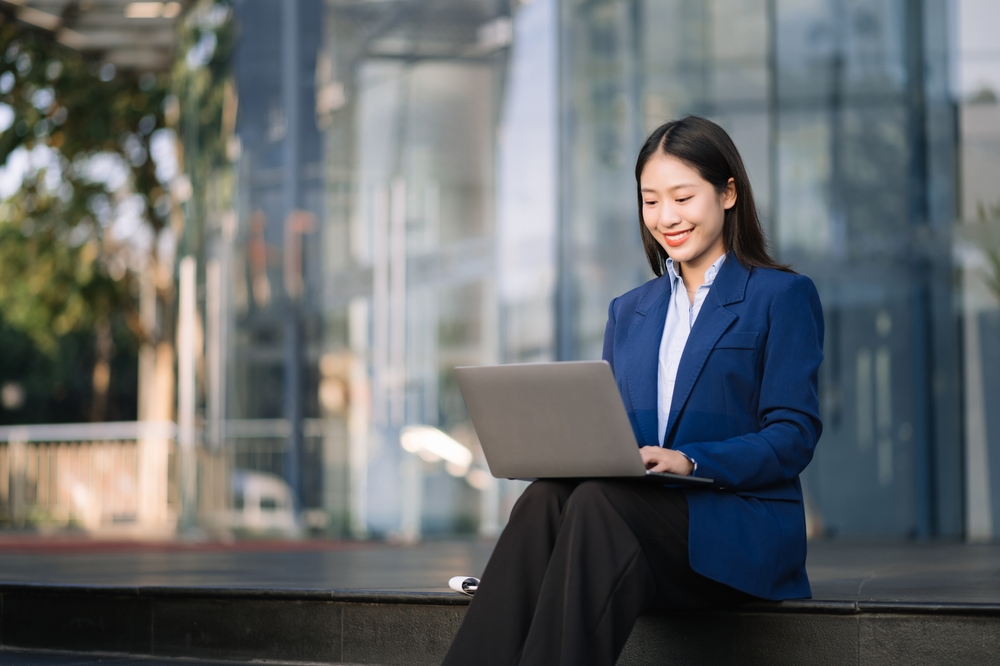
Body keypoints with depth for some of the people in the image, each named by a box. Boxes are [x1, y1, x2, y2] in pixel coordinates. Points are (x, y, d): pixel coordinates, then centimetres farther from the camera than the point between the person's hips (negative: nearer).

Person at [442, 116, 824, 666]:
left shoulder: (784, 297, 6)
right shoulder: (629, 312, 23)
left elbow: (794, 436, -4)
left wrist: (690, 461, -20)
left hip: (738, 532, -4)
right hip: (640, 509, 4)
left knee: (598, 503, -34)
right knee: (546, 497, -30)